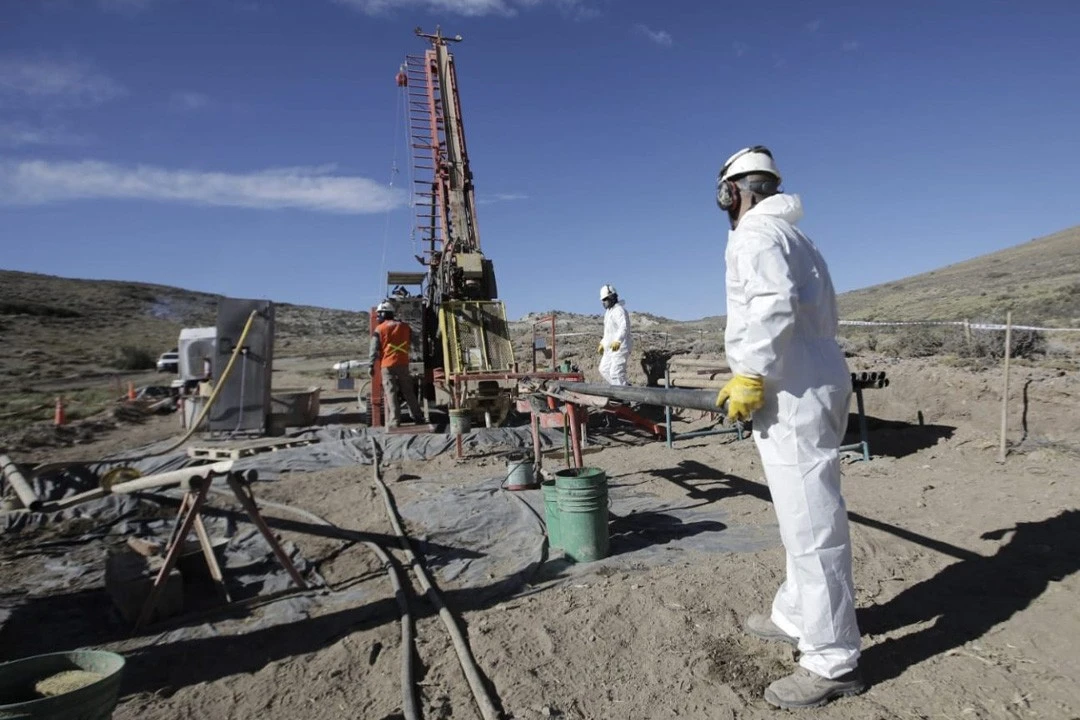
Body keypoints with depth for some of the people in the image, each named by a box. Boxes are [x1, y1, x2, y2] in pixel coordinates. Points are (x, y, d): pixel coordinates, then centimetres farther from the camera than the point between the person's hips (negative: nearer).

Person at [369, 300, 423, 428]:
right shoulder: (405, 326, 9)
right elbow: (411, 343, 17)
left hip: (387, 365, -4)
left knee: (390, 393, -1)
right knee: (408, 391, 12)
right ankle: (417, 416, 16)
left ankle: (394, 421, -5)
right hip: (403, 363, 4)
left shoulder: (379, 329, -3)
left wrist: (371, 365, -2)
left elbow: (374, 349, -5)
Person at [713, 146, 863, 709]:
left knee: (811, 525, -4)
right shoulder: (796, 237, 22)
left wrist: (751, 375, -19)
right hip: (817, 386, 11)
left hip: (793, 396, -11)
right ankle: (796, 618, 32)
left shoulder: (755, 234, -6)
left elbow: (774, 304, -23)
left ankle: (832, 661, 6)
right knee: (805, 518, 18)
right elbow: (821, 314, 21)